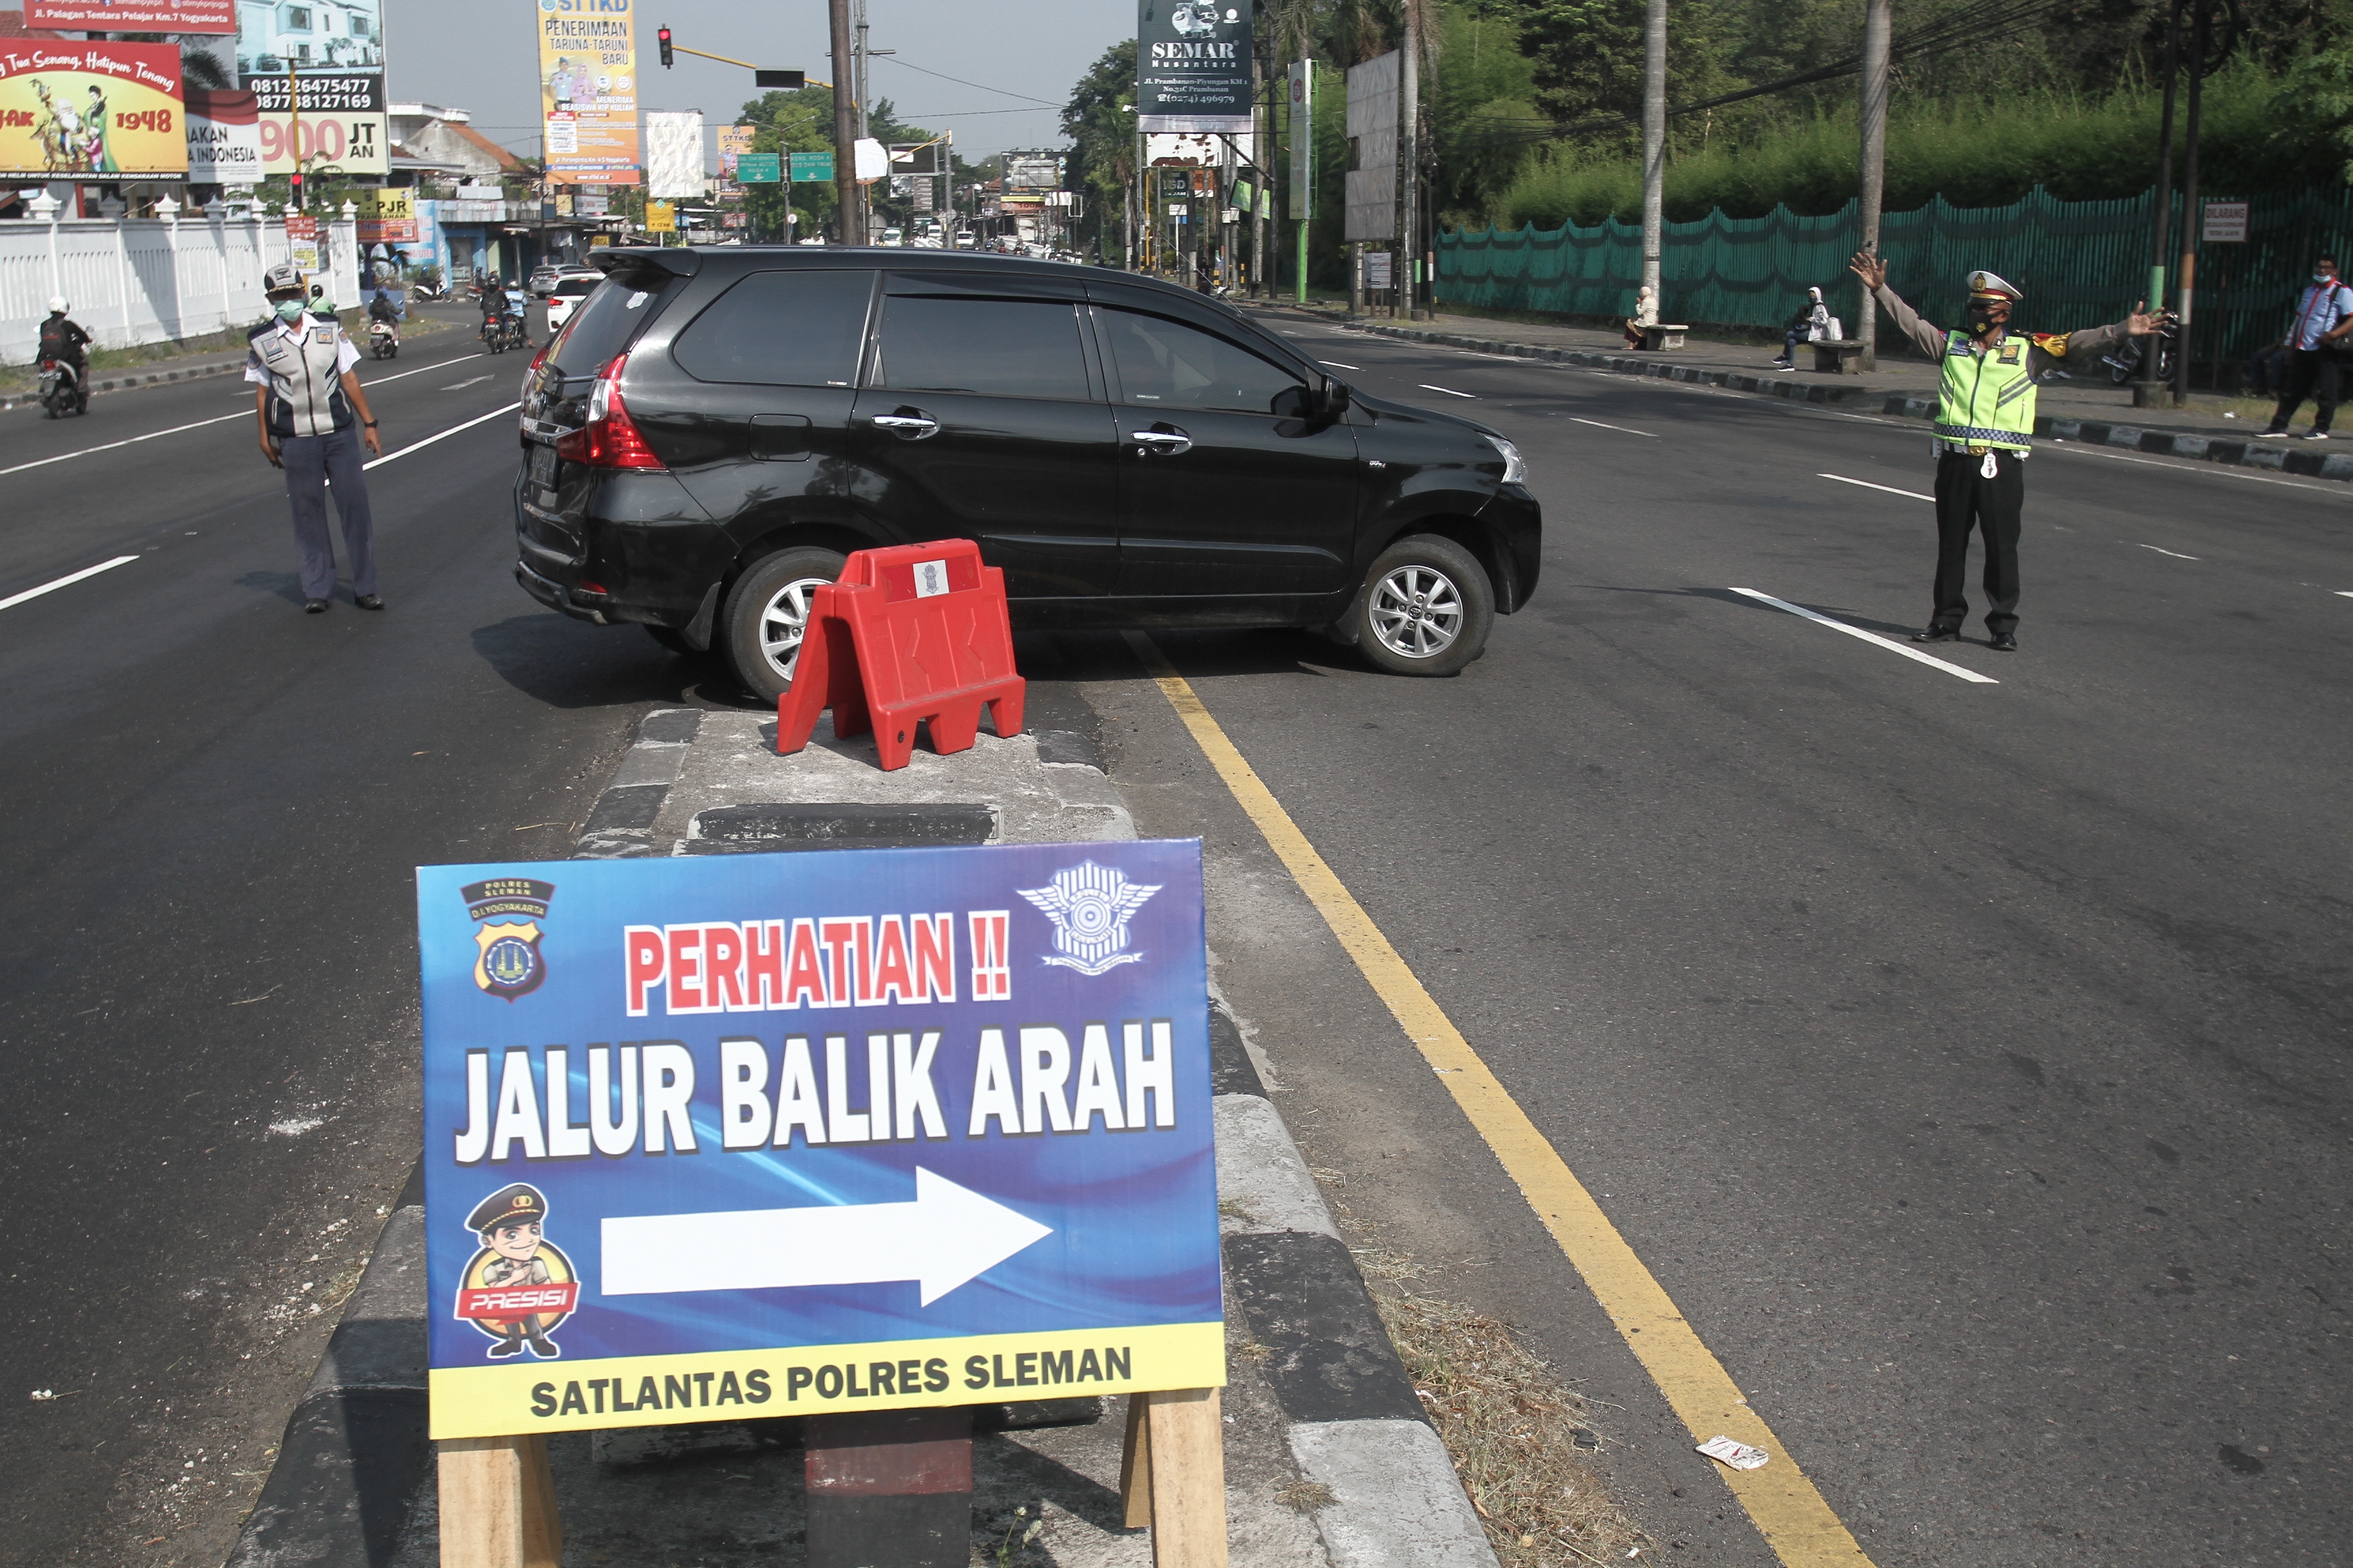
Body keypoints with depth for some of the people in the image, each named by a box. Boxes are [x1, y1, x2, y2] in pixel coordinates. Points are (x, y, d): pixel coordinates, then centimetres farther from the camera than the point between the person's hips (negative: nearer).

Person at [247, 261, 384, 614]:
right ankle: (317, 590, 10)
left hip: (340, 433, 1)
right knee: (308, 512, 3)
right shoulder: (261, 342, 2)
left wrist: (368, 423, 6)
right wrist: (265, 436, 5)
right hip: (295, 440, -1)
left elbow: (348, 378, 7)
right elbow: (262, 390, 7)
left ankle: (365, 586, 6)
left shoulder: (330, 328, 5)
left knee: (355, 504, -1)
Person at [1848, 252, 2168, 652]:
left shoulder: (2028, 351, 4)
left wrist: (2123, 330, -12)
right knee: (1950, 543, 9)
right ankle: (1947, 619, 18)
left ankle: (2004, 625, 7)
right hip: (1954, 459, 3)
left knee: (2002, 546, 0)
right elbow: (1910, 323, 11)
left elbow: (2077, 344, -2)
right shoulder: (1951, 345, 10)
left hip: (2001, 464, -3)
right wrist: (1881, 290, 5)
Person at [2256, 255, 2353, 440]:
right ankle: (2279, 427, 10)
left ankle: (2321, 429, 5)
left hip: (2324, 350, -7)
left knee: (2325, 391, -1)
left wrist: (2333, 334, -27)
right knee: (2292, 390, 7)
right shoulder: (2308, 290, 20)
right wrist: (2291, 346, 20)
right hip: (2302, 349, 7)